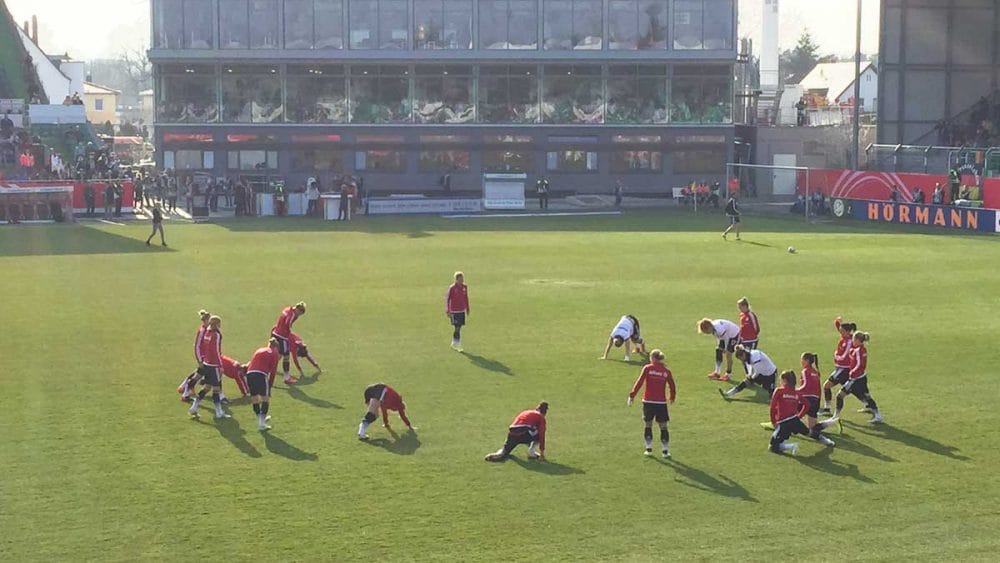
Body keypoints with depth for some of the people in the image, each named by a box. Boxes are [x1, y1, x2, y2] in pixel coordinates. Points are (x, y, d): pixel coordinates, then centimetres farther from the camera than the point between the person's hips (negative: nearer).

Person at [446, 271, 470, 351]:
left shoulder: (465, 287, 5)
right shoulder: (452, 288, -11)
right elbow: (447, 299, -7)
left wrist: (467, 309, 17)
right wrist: (447, 311, -8)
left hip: (462, 311, 6)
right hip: (454, 311, -6)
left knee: (459, 327, 8)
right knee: (457, 327, -9)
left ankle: (454, 344, 19)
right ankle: (457, 345, -3)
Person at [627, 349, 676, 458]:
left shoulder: (647, 368, -3)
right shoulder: (666, 371, 3)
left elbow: (639, 383, -7)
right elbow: (673, 386, 9)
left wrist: (632, 396, -3)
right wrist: (672, 398, 27)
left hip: (648, 401, -1)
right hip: (661, 402, 1)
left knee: (648, 424, 13)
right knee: (663, 426, 8)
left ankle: (649, 448, 13)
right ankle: (665, 450, 8)